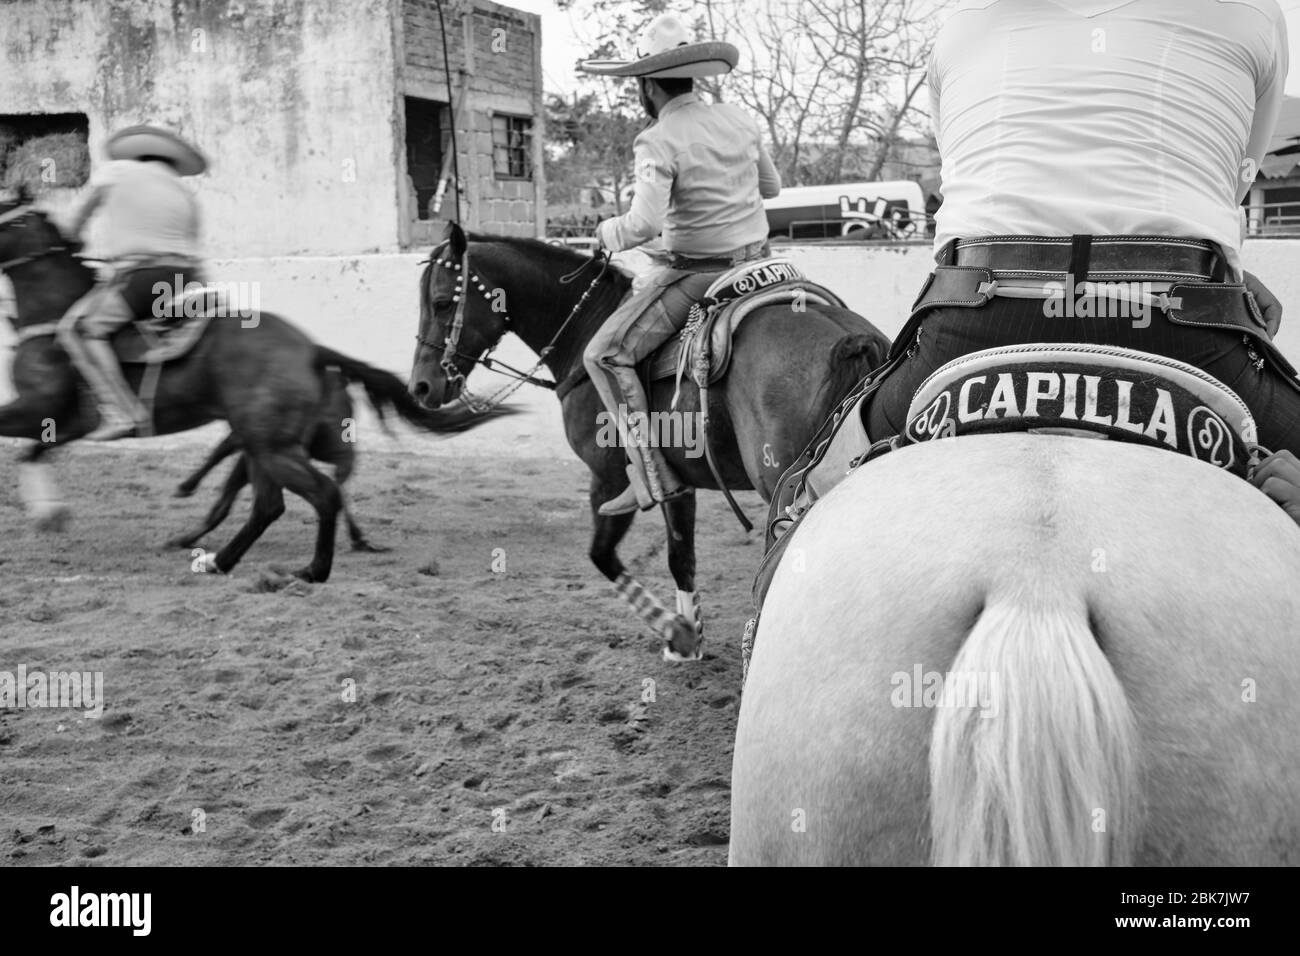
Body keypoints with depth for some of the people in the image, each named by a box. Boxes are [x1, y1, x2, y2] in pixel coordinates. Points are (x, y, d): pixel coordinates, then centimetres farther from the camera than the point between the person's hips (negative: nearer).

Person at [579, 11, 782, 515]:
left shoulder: (658, 142, -17)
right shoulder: (739, 119, 5)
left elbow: (645, 223, -26)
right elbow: (771, 186, 18)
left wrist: (608, 233, -6)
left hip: (697, 274, -8)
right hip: (756, 260, 8)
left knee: (606, 354, -4)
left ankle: (652, 476, -11)